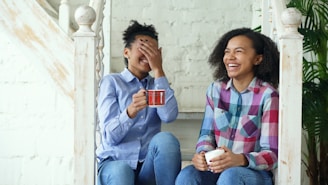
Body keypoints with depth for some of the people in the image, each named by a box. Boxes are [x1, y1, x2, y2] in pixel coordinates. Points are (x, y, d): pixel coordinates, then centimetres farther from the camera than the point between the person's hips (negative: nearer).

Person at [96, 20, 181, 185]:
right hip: (115, 161, -3)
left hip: (149, 166, 3)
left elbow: (169, 116, -9)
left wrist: (158, 70, -8)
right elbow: (110, 136, -9)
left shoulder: (157, 84, 14)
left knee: (165, 139, -29)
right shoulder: (111, 82, 3)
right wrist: (130, 111, -29)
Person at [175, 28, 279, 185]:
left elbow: (272, 154, -12)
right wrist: (203, 154, -17)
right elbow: (207, 133, 8)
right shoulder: (215, 89, 6)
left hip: (254, 172, -4)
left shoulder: (267, 95, -10)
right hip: (217, 169, 4)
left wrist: (240, 160, -32)